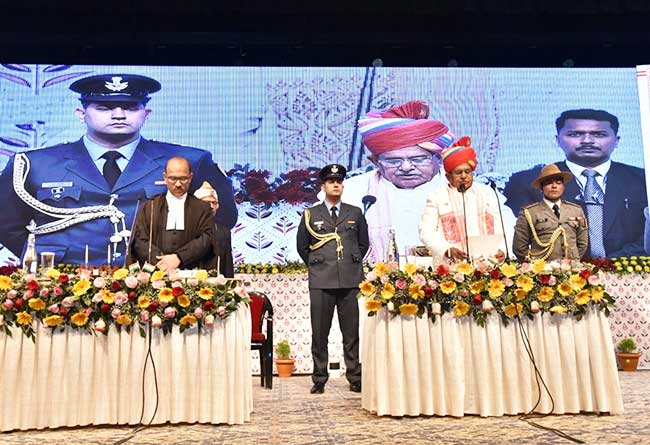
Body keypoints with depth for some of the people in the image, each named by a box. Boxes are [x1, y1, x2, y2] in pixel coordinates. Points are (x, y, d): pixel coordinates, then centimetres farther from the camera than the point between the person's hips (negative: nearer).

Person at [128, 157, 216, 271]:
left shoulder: (202, 208, 12)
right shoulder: (148, 207, 15)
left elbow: (207, 238, 1)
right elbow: (140, 240, 7)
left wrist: (179, 258, -13)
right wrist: (161, 262, -10)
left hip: (191, 273, 0)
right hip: (157, 271, 1)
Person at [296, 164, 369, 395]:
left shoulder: (355, 213, 13)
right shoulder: (310, 215, 9)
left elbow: (363, 243, 21)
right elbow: (302, 246, 16)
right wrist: (316, 265, 12)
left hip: (350, 280, 1)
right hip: (321, 281, -1)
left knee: (352, 333, 3)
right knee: (319, 333, 2)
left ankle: (355, 378, 12)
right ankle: (319, 379, 11)